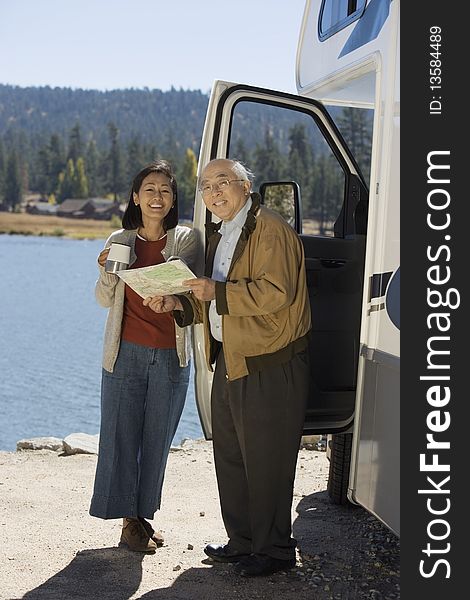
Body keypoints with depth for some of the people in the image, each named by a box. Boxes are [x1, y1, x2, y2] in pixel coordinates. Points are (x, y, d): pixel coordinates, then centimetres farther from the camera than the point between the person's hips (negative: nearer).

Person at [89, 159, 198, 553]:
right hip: (127, 352, 0)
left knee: (158, 439, 7)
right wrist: (106, 271, -11)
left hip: (171, 355, 0)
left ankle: (143, 515, 20)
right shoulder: (120, 242, 5)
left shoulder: (185, 240, 1)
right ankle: (129, 520, 9)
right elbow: (106, 300, 9)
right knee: (122, 435, 0)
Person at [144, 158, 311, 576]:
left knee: (266, 464, -1)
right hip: (229, 362, 10)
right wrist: (180, 304, 6)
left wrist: (216, 291, -22)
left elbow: (275, 292, -25)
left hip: (270, 368, -10)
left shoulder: (270, 231, -13)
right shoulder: (219, 236, 17)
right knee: (230, 459, 17)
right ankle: (242, 542, 30)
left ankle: (274, 550, 13)